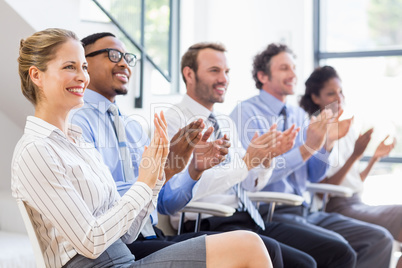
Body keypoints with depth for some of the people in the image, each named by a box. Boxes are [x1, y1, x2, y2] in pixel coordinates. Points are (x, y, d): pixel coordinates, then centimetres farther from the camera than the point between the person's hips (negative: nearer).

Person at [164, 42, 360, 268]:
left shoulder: (226, 123, 19)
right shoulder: (174, 120, -5)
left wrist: (267, 157, -2)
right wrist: (247, 161, -20)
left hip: (250, 221, 8)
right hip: (208, 225, -8)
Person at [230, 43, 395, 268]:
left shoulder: (299, 115, 16)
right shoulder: (247, 112, -5)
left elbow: (315, 176, 16)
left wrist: (328, 142, -1)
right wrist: (307, 148, -20)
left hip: (305, 211, 7)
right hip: (268, 213, -7)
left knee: (380, 239, -8)